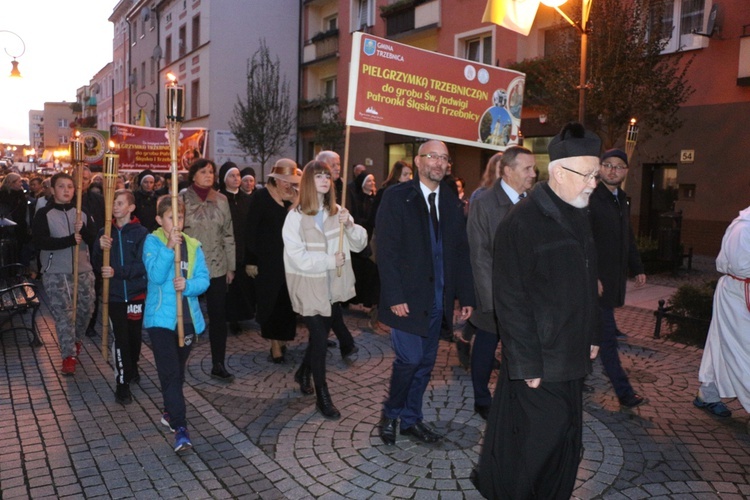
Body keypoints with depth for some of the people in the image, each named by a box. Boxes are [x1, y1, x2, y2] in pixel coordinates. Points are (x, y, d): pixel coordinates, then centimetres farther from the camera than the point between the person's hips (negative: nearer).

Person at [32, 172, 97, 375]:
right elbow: (39, 241, -15)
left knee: (86, 309, 10)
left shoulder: (82, 213, 9)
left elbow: (93, 241, 2)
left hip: (83, 270, 4)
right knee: (63, 314, -6)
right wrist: (70, 240, -22)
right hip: (56, 273, -4)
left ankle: (76, 340, 35)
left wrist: (83, 230, -18)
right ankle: (69, 355, 0)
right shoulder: (44, 214, -3)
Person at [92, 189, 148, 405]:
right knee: (120, 338, -2)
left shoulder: (141, 233, -7)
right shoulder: (105, 232, 3)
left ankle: (132, 368, 38)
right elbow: (97, 263, 2)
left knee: (134, 335, 14)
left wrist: (117, 271, -24)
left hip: (136, 293, -1)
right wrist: (100, 248, -17)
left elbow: (142, 265, -13)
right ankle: (122, 383, 6)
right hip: (114, 294, 1)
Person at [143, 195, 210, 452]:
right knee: (169, 372, -8)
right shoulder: (152, 241, -5)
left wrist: (188, 285, -23)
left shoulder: (193, 245, 4)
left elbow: (204, 279, -3)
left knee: (178, 370, 18)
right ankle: (180, 427, -7)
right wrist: (168, 247, -26)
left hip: (188, 317, 4)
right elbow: (155, 276, -18)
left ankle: (170, 411, 37)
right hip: (161, 316, -4)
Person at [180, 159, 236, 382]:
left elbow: (228, 234, 9)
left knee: (219, 316, 6)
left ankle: (218, 365, 17)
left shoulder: (221, 200, 6)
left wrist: (231, 266, 8)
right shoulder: (183, 198, -4)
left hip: (217, 268, 3)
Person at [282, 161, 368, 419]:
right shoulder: (296, 216, -12)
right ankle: (322, 396, 16)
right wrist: (331, 260, -15)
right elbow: (297, 257, -18)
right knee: (319, 338, 0)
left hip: (333, 286, 5)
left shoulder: (337, 212, 0)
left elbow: (360, 243, -1)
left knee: (321, 334, 18)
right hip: (309, 287, -4)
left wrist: (349, 226, -19)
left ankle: (303, 373, 45)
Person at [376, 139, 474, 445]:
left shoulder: (451, 201, 9)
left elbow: (461, 251, 9)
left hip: (438, 297, 5)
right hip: (408, 296, -5)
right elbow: (386, 250, -11)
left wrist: (466, 295, 5)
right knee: (410, 358, -5)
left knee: (426, 362, 12)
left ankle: (411, 419, 29)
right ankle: (391, 414, 21)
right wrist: (395, 296, -17)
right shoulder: (397, 197, -7)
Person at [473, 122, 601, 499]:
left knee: (565, 441, 17)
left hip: (571, 355, 8)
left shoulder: (578, 217, 9)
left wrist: (591, 335, 15)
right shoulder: (522, 221, -18)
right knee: (535, 443, 6)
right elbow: (510, 298, -19)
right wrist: (527, 363, -18)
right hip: (538, 361, -8)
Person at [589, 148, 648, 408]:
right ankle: (624, 392, 4)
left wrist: (638, 268, 21)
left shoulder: (622, 200, 14)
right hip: (597, 279, -9)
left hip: (613, 278, 9)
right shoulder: (590, 198, -14)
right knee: (607, 336, -3)